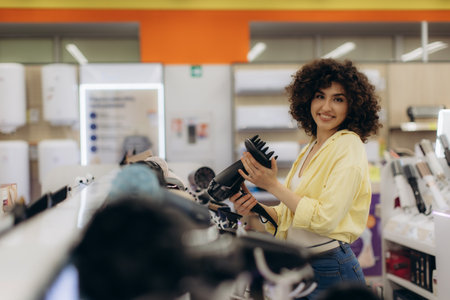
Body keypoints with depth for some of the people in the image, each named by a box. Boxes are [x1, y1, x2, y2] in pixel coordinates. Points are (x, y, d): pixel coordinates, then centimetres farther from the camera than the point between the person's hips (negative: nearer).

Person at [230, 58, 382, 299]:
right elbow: (291, 214, 12)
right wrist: (255, 207, -4)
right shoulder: (311, 149, 11)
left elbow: (325, 218, -21)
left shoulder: (349, 146, -12)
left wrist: (273, 185, -18)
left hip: (331, 271, -7)